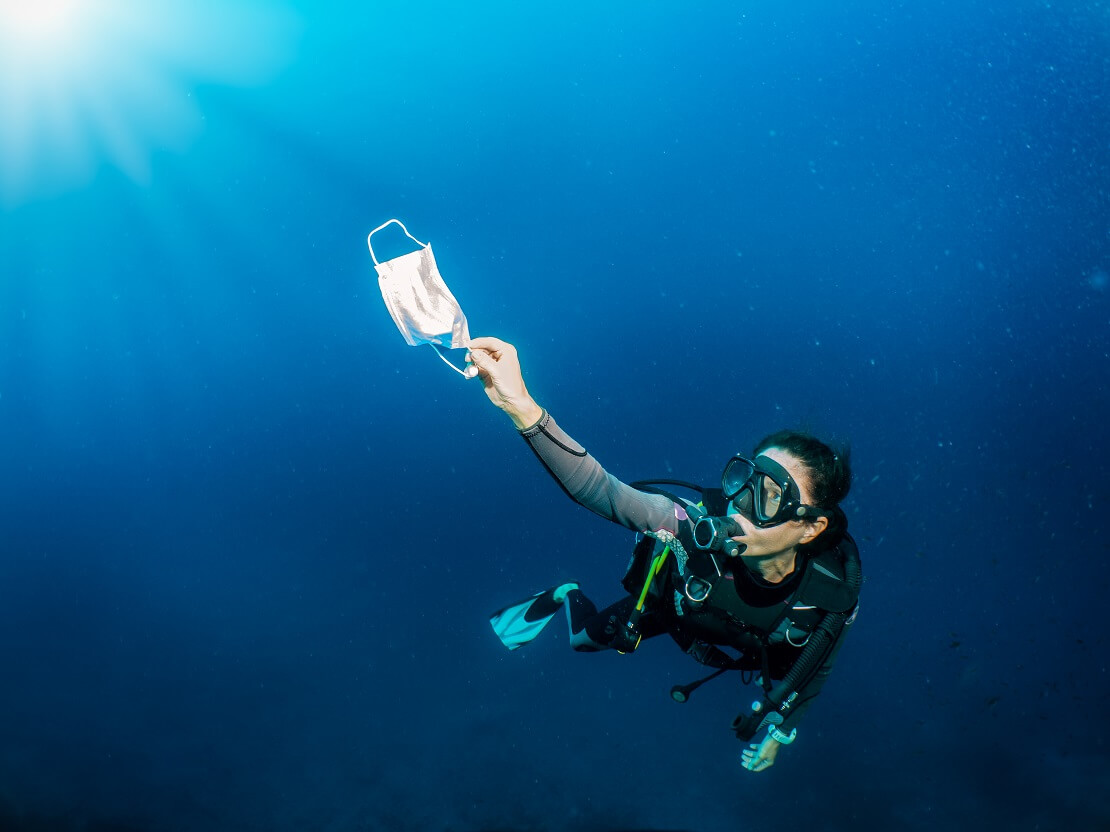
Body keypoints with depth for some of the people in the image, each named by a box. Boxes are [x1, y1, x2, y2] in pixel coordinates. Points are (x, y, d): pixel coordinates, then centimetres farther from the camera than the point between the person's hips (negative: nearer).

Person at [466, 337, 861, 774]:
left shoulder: (834, 596, -40)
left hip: (752, 654, 2)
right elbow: (600, 489, -56)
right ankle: (568, 598, 47)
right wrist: (523, 408, -70)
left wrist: (780, 727, -5)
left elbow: (817, 664, -17)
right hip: (670, 604, -1)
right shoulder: (700, 523, -46)